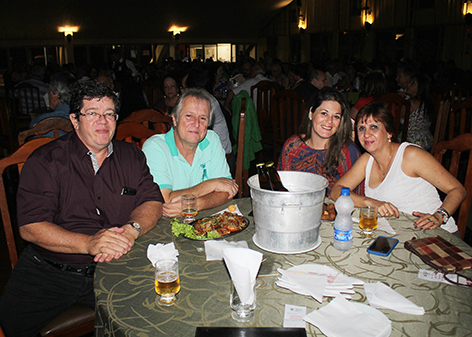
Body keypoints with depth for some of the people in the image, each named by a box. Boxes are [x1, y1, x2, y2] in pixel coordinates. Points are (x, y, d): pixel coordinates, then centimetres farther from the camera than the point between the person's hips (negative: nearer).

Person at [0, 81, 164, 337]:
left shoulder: (130, 157, 8)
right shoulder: (46, 161, -3)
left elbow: (153, 201, 5)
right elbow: (30, 227, -10)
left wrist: (132, 229, -17)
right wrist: (88, 243, -25)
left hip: (113, 268, 2)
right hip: (48, 272, -2)